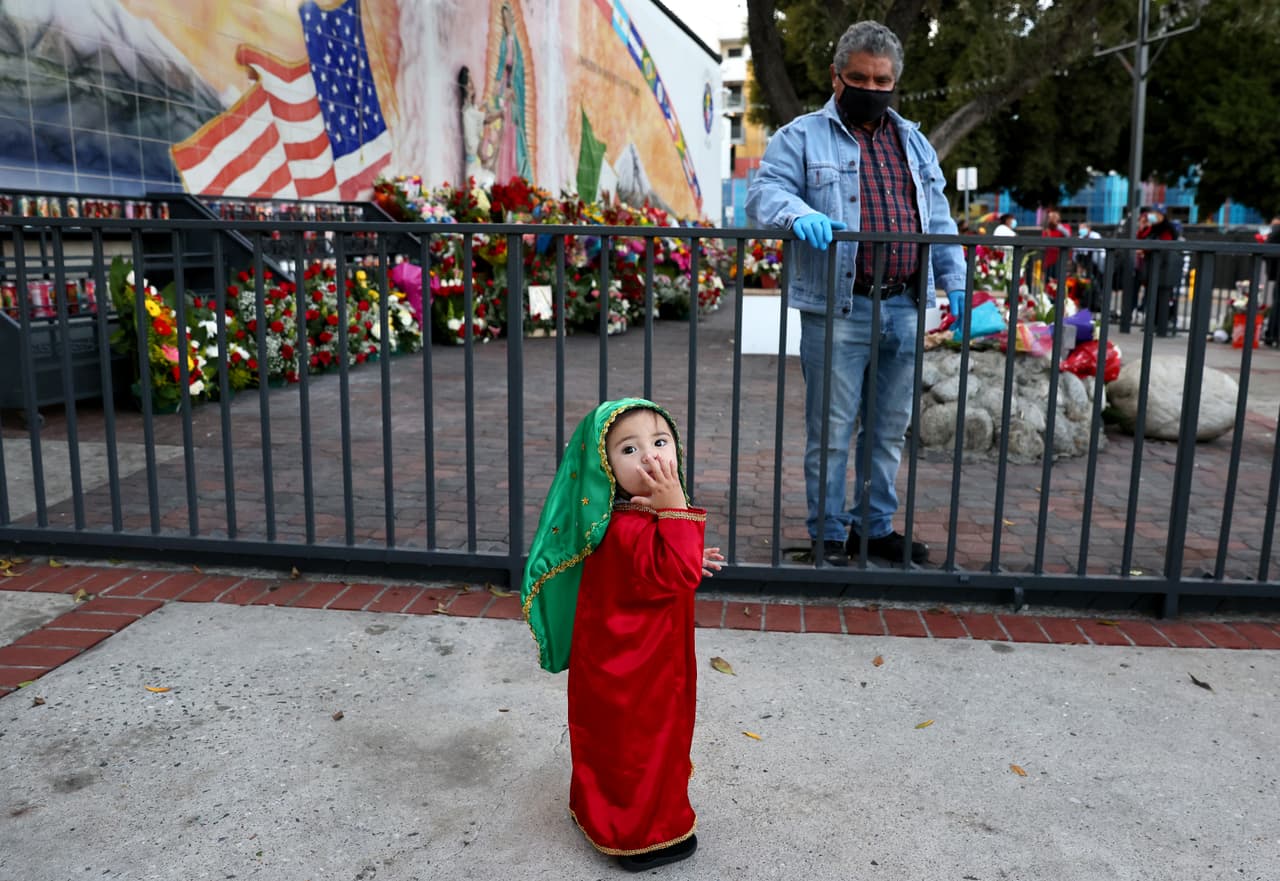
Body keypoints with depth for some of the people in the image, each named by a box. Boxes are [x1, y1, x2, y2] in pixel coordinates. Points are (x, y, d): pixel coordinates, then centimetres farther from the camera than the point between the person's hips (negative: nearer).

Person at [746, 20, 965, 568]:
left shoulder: (914, 143, 19)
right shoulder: (802, 137, 2)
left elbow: (939, 221, 20)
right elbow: (765, 191, -10)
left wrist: (956, 285, 11)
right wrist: (800, 215, -31)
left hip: (904, 310, 5)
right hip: (837, 311, -5)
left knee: (890, 429, 13)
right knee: (831, 430, 0)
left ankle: (876, 526, 27)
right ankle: (829, 535, 15)